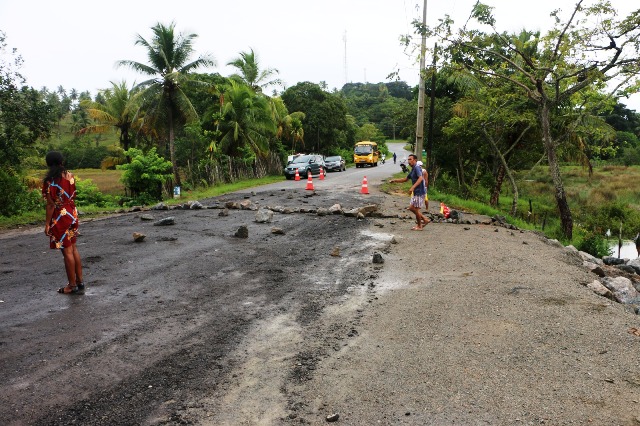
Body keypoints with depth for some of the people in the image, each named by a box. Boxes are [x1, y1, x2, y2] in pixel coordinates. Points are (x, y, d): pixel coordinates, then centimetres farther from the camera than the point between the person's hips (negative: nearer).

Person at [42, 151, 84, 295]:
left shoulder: (49, 181, -16)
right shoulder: (69, 175, 1)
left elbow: (51, 205, -15)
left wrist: (47, 223, -8)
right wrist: (72, 213, 19)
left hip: (60, 218, -6)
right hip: (72, 214, 6)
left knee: (67, 252, 1)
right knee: (73, 248, 14)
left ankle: (72, 285, 10)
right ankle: (79, 281, 20)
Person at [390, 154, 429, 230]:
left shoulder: (417, 168, -15)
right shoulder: (412, 170, 16)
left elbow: (421, 178, -31)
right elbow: (405, 179, 27)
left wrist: (413, 187, -39)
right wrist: (395, 180, 20)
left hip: (419, 192, -10)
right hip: (415, 192, 10)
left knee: (416, 209, 0)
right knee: (411, 208, 14)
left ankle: (419, 226, 15)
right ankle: (425, 220, 22)